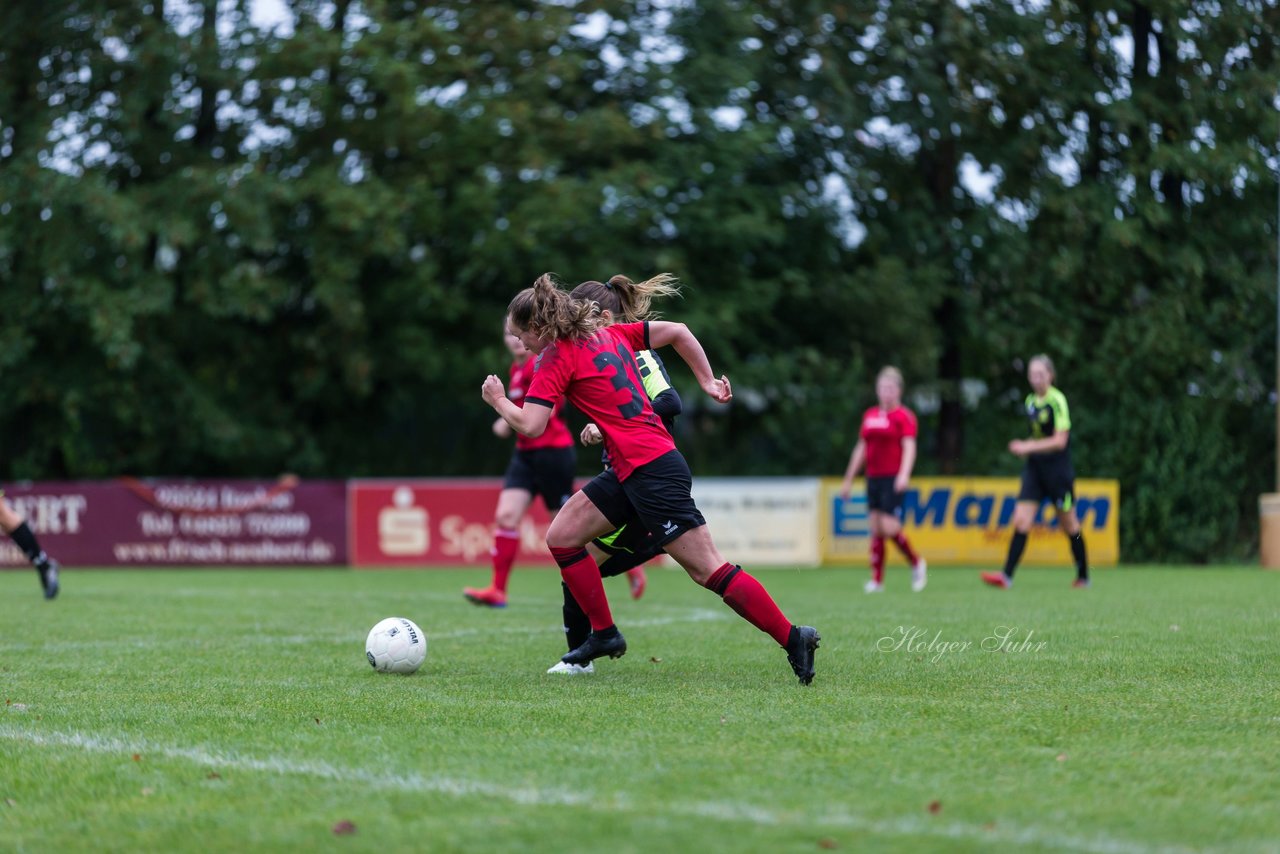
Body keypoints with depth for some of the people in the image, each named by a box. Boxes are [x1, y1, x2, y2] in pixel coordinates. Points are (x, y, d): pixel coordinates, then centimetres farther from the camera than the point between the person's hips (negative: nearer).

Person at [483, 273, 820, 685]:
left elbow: (529, 425, -12)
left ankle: (793, 638, -7)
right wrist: (708, 382, 20)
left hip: (651, 471, -9)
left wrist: (498, 400, 6)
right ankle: (604, 634, 15)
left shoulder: (557, 357, -7)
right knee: (561, 536, 9)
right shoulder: (608, 335, 16)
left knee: (709, 570, -8)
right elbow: (678, 332, 19)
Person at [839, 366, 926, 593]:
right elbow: (861, 449, 21)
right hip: (873, 478, 6)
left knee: (889, 527, -13)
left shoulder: (904, 416, -4)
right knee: (876, 528, 4)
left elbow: (909, 447, -14)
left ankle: (917, 564, 9)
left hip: (893, 479, -6)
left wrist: (904, 474, -29)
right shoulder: (870, 415, 14)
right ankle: (877, 579, 7)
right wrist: (848, 479, 23)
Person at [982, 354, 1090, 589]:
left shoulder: (1057, 401, -13)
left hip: (1058, 470, -6)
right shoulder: (1031, 401, 8)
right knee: (1021, 521, -6)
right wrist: (1025, 448, 5)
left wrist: (1028, 447, -21)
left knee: (1069, 524, 7)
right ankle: (1007, 576, -11)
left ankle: (1083, 576, 22)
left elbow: (1059, 441, -19)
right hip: (1034, 468, 6)